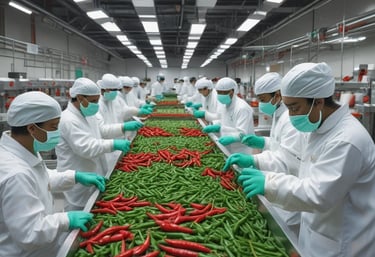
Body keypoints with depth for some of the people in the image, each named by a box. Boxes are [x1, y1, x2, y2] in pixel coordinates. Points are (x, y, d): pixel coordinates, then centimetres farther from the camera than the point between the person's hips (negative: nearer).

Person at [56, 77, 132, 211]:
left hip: (92, 174, 9)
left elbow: (102, 131, 14)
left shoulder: (87, 114, 8)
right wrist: (113, 144, -36)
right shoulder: (68, 120, -23)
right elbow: (85, 147, -31)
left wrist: (123, 128, 1)